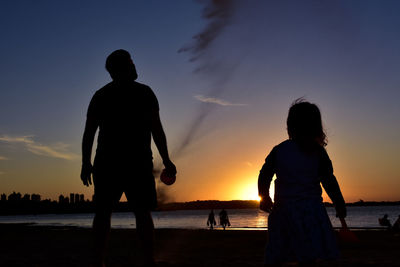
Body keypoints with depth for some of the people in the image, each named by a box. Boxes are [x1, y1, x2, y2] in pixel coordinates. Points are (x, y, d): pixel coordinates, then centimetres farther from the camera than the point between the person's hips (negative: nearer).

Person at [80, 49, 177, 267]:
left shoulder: (100, 96, 12)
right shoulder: (144, 92, 3)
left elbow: (88, 133, 6)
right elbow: (156, 129, -4)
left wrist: (86, 163, 9)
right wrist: (166, 161, -2)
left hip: (107, 162, 3)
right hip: (138, 162, -2)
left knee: (103, 212, 4)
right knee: (142, 212, 0)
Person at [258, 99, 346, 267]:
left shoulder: (278, 150, 4)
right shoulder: (317, 151, -1)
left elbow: (264, 176, 6)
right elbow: (329, 181, -1)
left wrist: (265, 199, 20)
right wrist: (340, 205, 8)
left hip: (282, 210, 3)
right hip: (309, 209, -2)